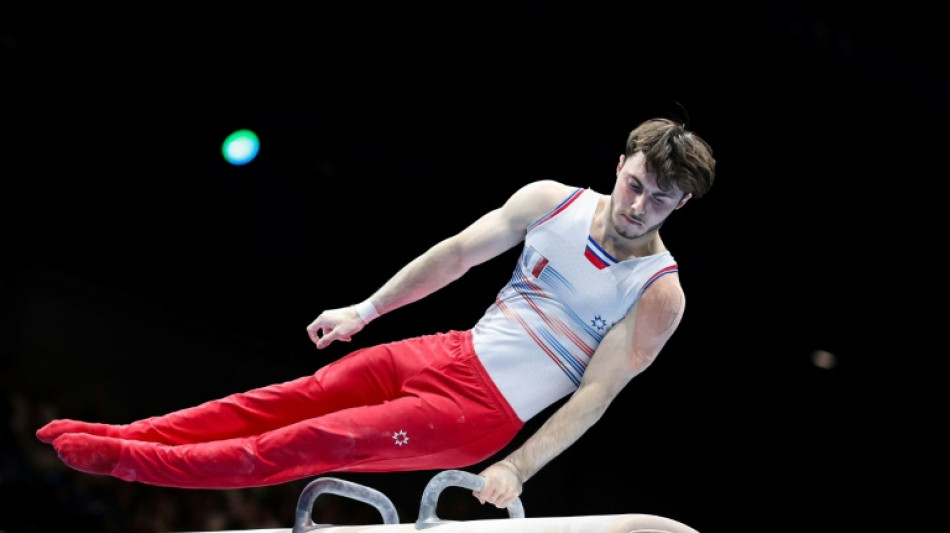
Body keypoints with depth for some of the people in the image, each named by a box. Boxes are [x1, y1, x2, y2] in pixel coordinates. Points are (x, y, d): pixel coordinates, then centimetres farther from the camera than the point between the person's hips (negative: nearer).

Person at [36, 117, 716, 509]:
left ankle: (124, 463, -13)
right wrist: (366, 309, 11)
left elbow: (595, 395, -16)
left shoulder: (659, 295, -15)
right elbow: (458, 252, 8)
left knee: (314, 443, -12)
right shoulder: (551, 200, -1)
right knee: (288, 399, -2)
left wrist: (516, 469, -23)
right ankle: (117, 436, -1)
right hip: (451, 354, 5)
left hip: (485, 413, -5)